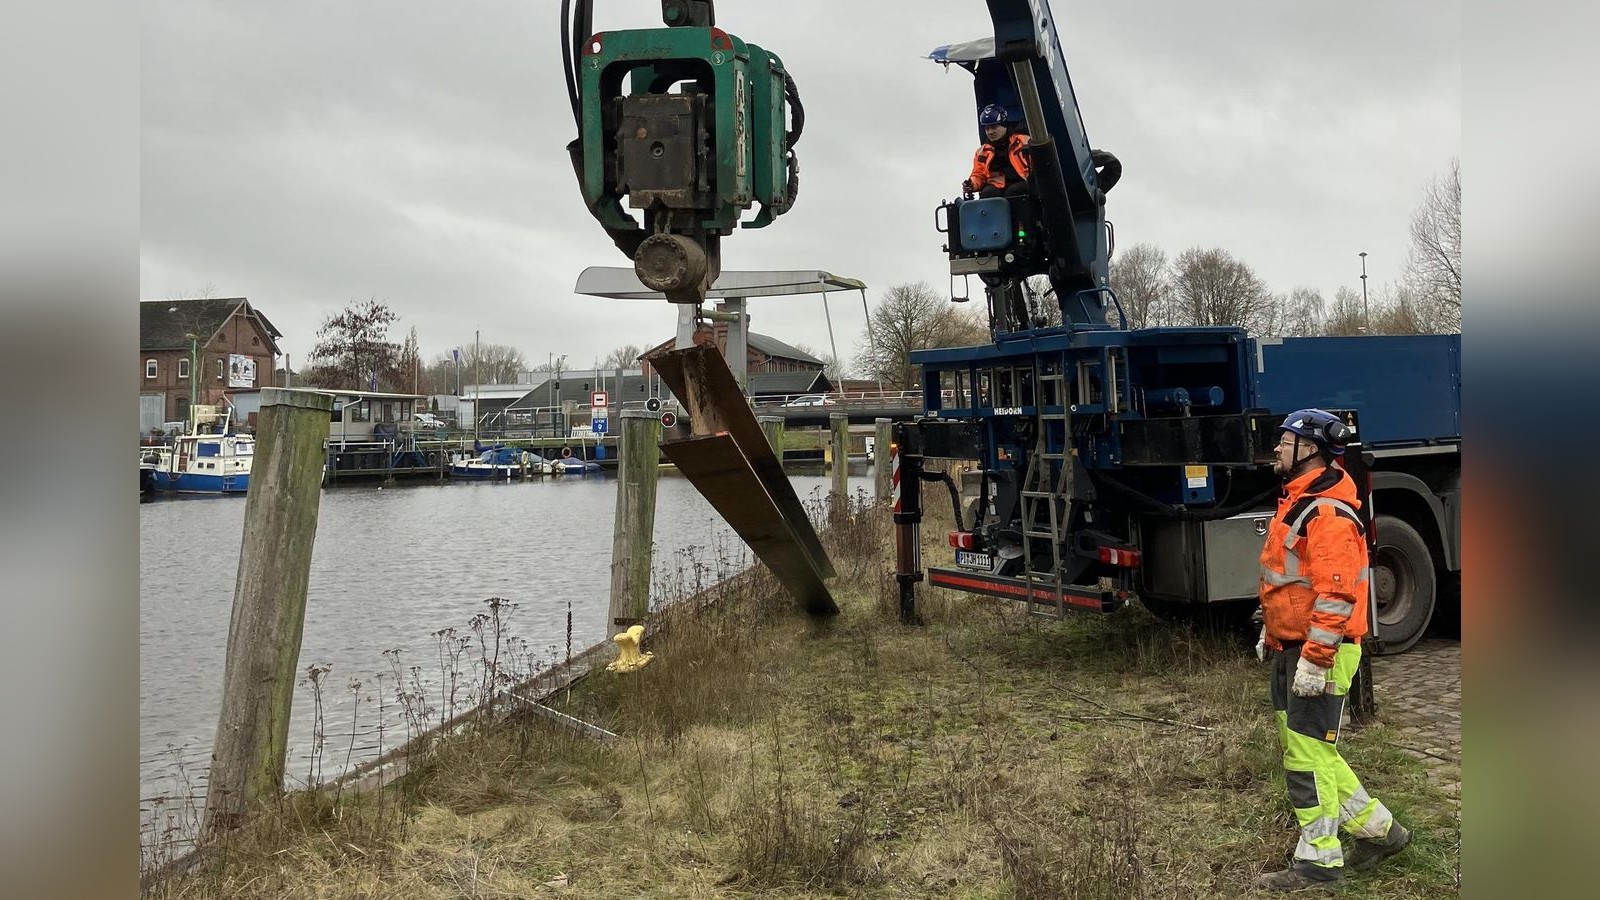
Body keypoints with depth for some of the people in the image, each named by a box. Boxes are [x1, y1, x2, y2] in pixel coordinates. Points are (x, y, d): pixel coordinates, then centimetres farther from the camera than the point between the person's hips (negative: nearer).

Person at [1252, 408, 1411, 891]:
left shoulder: (1329, 513, -19)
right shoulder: (1296, 503, 14)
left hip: (1320, 654, -11)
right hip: (1290, 650, 11)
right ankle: (1378, 830, 29)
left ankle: (1318, 859, 9)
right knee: (1300, 747, 16)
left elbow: (1335, 595, -25)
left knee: (1308, 754, -3)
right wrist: (1271, 633, 24)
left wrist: (1314, 660, -25)